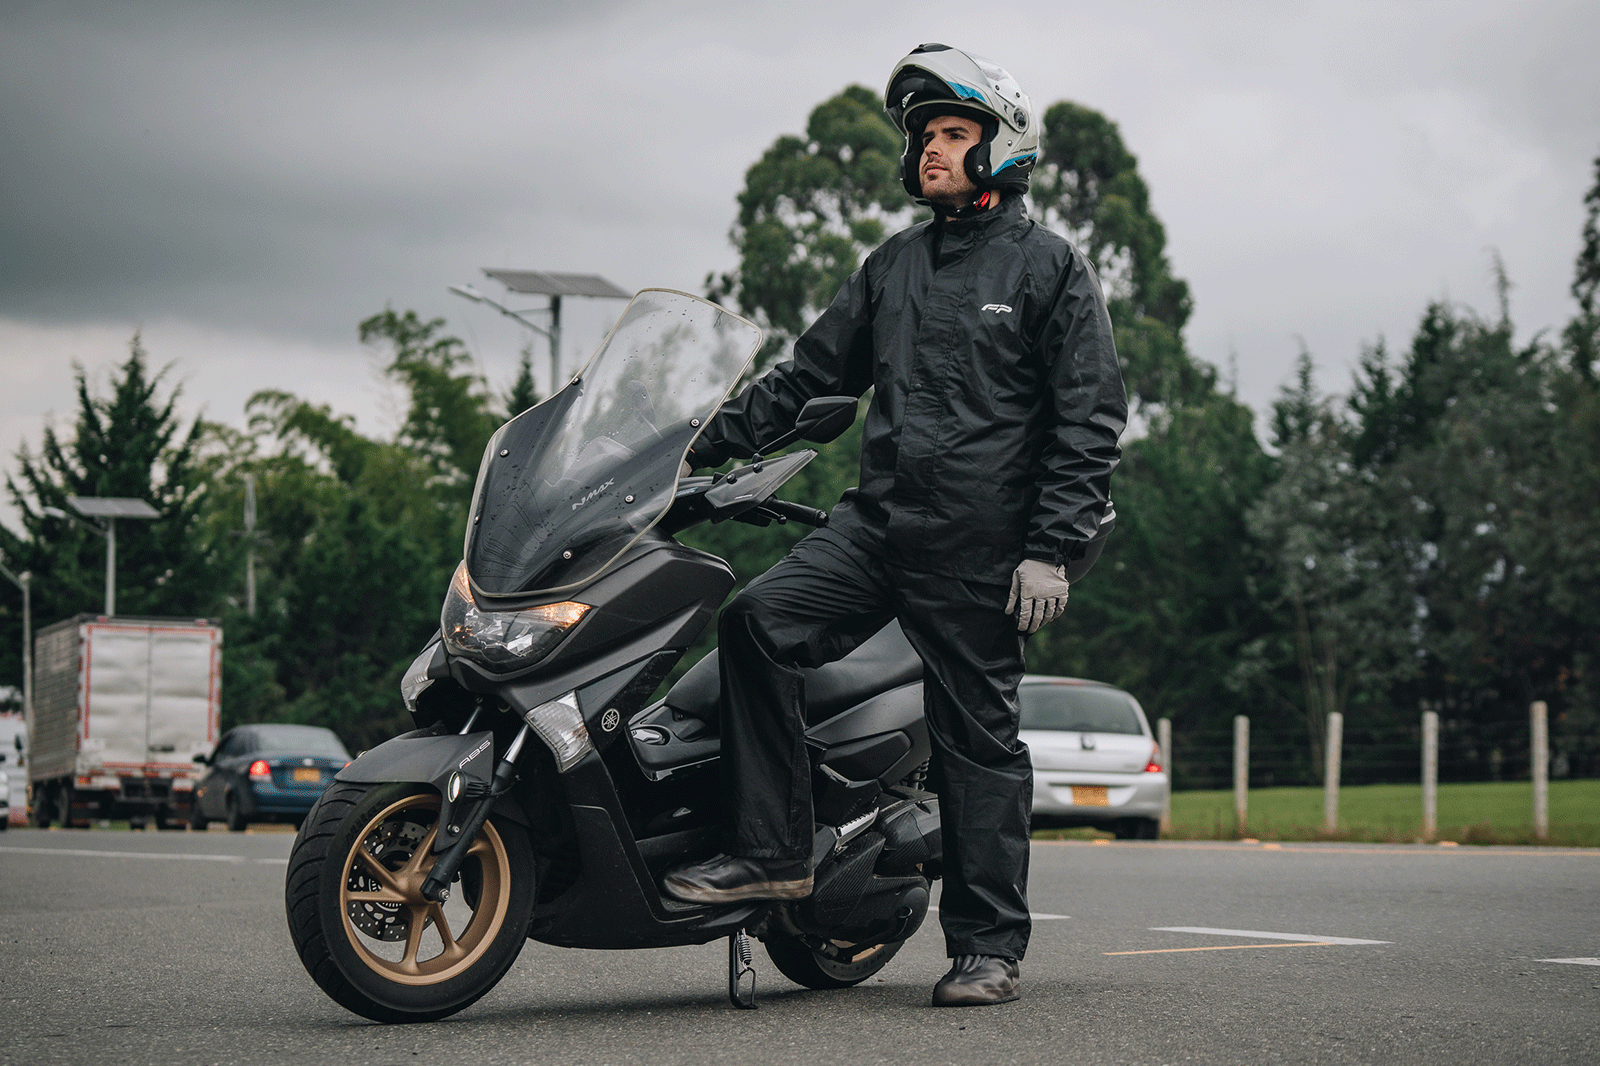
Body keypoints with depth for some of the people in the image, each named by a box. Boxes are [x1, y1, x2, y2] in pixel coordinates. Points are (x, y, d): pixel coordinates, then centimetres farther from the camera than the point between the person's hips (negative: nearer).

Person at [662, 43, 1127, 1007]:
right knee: (761, 621, -16)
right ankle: (771, 852, -11)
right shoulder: (892, 268, 18)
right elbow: (810, 374, 23)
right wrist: (709, 447, 14)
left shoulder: (1049, 266, 0)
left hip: (979, 548, -5)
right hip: (878, 519, 5)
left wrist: (1052, 550, -12)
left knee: (979, 739, -2)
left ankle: (989, 947, 7)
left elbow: (1091, 418, -5)